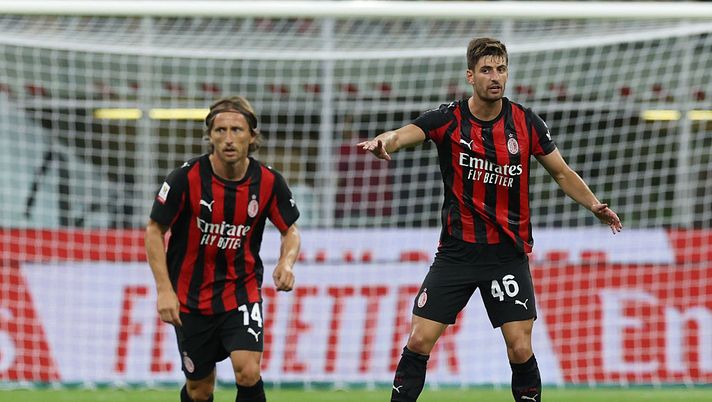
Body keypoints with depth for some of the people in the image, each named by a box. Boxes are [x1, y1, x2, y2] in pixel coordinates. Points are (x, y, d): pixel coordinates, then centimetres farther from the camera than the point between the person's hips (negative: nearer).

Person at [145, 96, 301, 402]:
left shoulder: (268, 182, -10)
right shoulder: (187, 178, -17)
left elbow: (290, 230, 6)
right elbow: (154, 230, -7)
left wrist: (286, 262, -16)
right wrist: (164, 290, -15)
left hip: (242, 293, 0)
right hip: (192, 296, 0)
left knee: (248, 373, -20)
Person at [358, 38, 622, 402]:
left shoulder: (526, 123, -2)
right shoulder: (448, 119, -7)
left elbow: (562, 172, 8)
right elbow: (404, 135, -23)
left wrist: (594, 204, -8)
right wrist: (383, 142, -47)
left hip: (508, 253, 1)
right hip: (457, 250, -1)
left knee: (520, 349, -6)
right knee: (420, 341, -5)